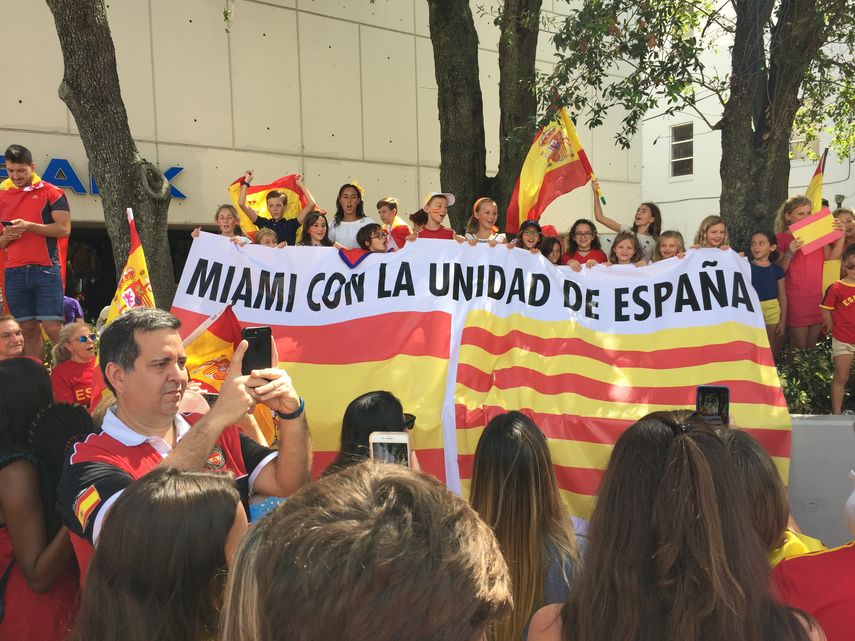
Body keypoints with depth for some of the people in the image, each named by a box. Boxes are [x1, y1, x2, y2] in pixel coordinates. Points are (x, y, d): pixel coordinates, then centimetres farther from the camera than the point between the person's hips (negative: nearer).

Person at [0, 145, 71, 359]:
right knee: (29, 331, 6)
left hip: (45, 269, -4)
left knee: (53, 328, -8)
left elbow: (64, 229, -7)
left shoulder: (51, 192, 3)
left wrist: (29, 226, -14)